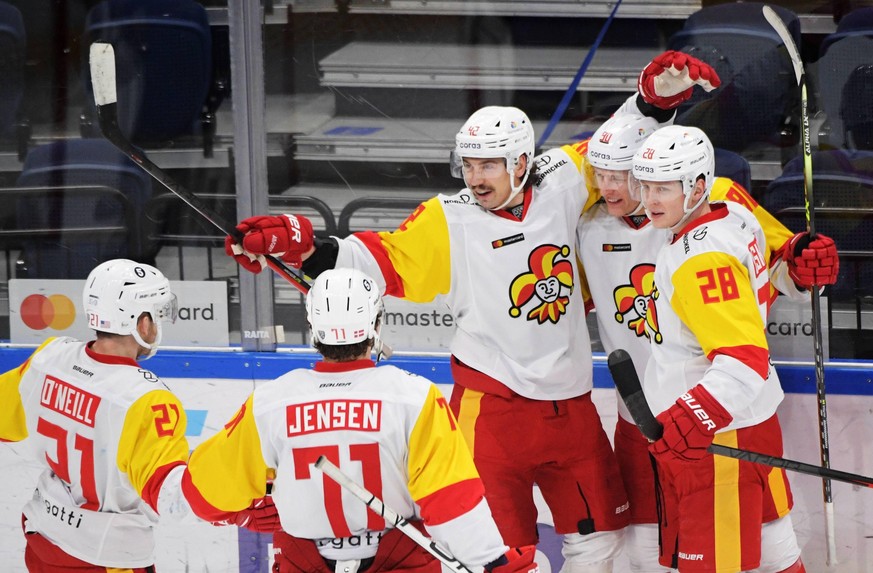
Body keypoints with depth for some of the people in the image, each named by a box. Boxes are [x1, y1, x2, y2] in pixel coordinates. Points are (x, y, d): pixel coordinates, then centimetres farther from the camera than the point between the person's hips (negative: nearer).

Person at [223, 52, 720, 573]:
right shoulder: (451, 221, -10)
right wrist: (303, 247, -30)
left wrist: (655, 97, -3)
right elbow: (383, 260, -17)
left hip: (570, 402, 4)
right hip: (493, 405, -4)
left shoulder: (560, 186, -1)